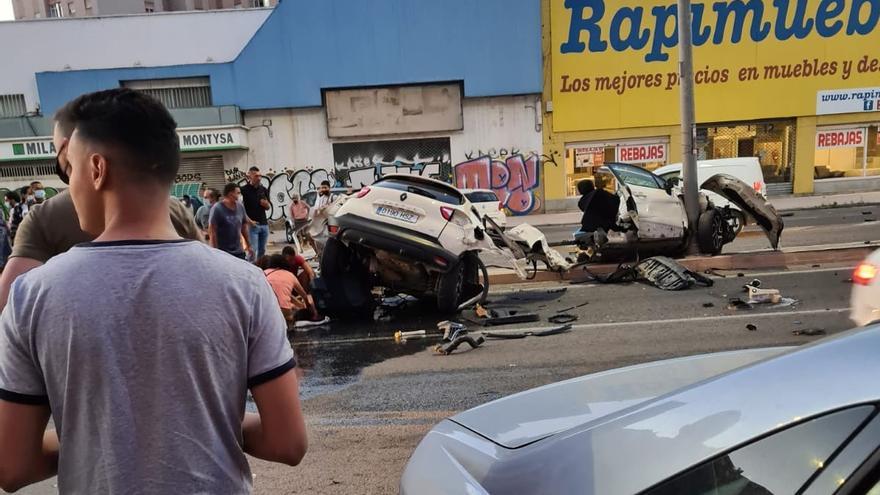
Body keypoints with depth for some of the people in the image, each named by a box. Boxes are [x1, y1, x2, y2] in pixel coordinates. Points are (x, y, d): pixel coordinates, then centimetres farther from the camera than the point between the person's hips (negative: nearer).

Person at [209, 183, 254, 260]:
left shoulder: (240, 207, 4)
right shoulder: (217, 209, -14)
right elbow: (212, 231, -14)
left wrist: (249, 245, 16)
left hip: (239, 252, 6)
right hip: (222, 252, -6)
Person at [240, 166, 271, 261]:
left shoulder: (264, 190, 10)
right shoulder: (244, 190, -6)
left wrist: (266, 203, -9)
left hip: (264, 224, 5)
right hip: (252, 225, -5)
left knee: (262, 251, 12)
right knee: (253, 250, -6)